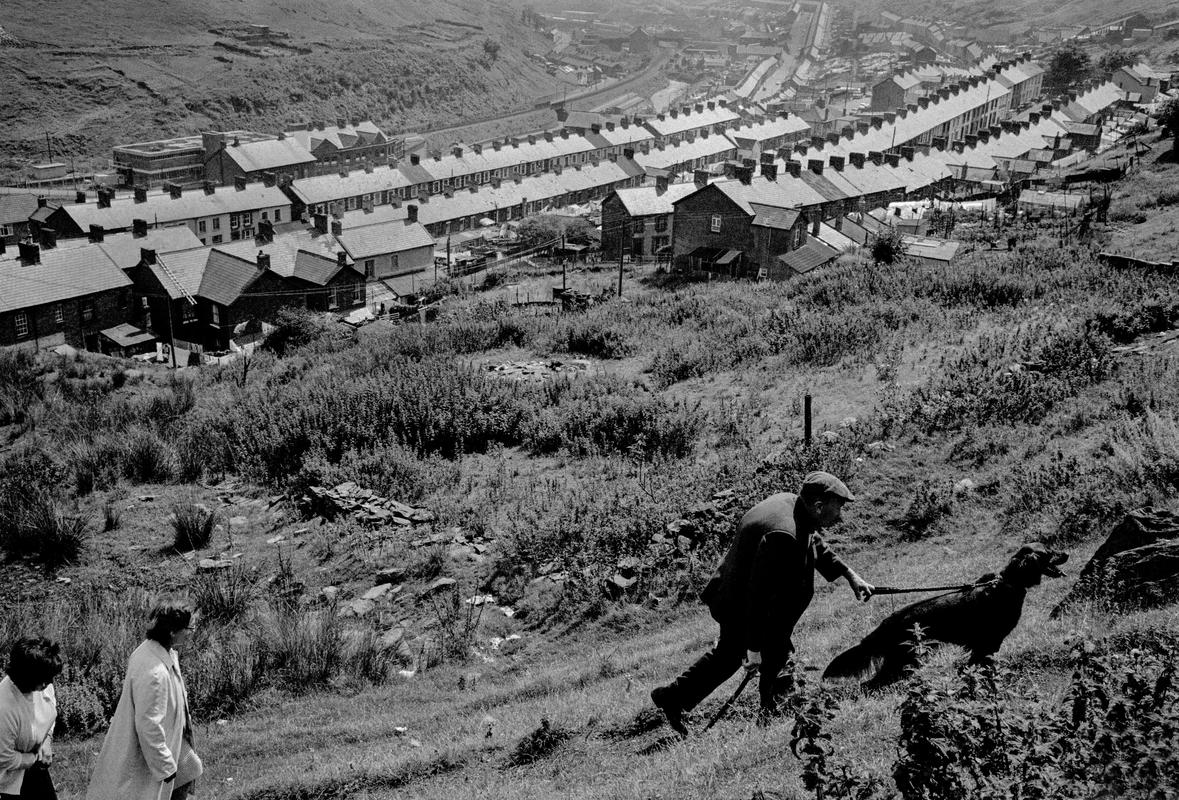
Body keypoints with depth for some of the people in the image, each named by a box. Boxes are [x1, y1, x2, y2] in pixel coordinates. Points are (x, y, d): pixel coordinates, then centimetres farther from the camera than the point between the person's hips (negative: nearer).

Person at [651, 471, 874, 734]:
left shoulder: (790, 502, -4)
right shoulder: (782, 535, -35)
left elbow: (815, 542, 16)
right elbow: (759, 594, -33)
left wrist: (850, 575, 15)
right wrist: (754, 647, -29)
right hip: (742, 607, -11)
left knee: (730, 654, 25)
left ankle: (672, 698, 37)